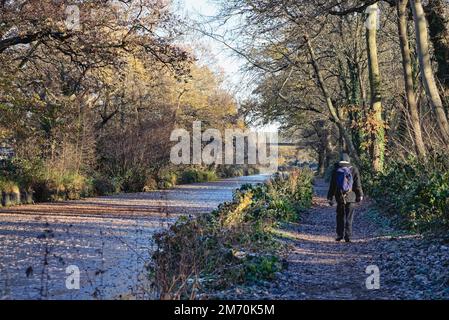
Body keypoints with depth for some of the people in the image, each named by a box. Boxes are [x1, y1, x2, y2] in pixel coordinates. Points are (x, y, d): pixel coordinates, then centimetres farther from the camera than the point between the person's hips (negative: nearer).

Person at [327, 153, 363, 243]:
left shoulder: (336, 170, -1)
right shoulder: (354, 170, -2)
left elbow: (332, 186, 2)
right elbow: (358, 184, 1)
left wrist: (330, 197, 7)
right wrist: (360, 195, 10)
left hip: (340, 198, 1)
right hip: (350, 198, 0)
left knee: (340, 217, 13)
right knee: (349, 218, 3)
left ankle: (340, 235, 13)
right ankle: (348, 236, -1)